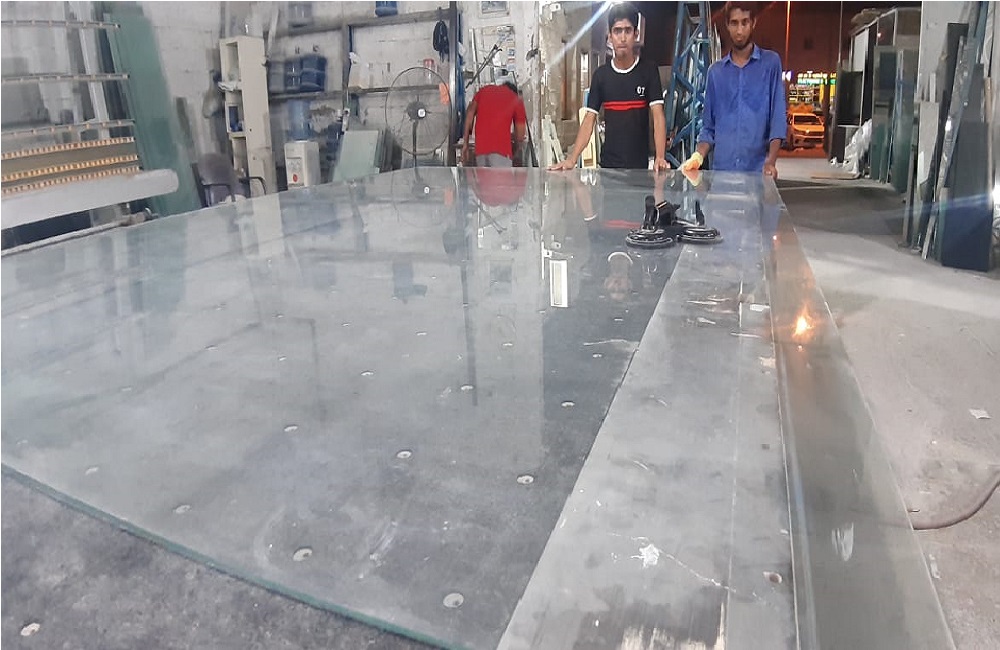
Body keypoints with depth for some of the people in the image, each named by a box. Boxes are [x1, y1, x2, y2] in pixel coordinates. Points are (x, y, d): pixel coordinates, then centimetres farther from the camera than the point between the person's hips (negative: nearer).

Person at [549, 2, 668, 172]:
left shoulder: (648, 70, -1)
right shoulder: (600, 74, 4)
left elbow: (658, 116, -7)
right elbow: (589, 120, 3)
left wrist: (660, 158, -22)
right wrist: (572, 159, -10)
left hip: (640, 164, -2)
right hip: (608, 163, 2)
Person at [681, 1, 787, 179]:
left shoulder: (771, 62, 6)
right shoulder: (715, 71, 13)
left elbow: (778, 116, -1)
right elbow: (709, 125, 14)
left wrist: (770, 162, -15)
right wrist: (698, 157, -5)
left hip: (757, 170, -2)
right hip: (721, 169, 2)